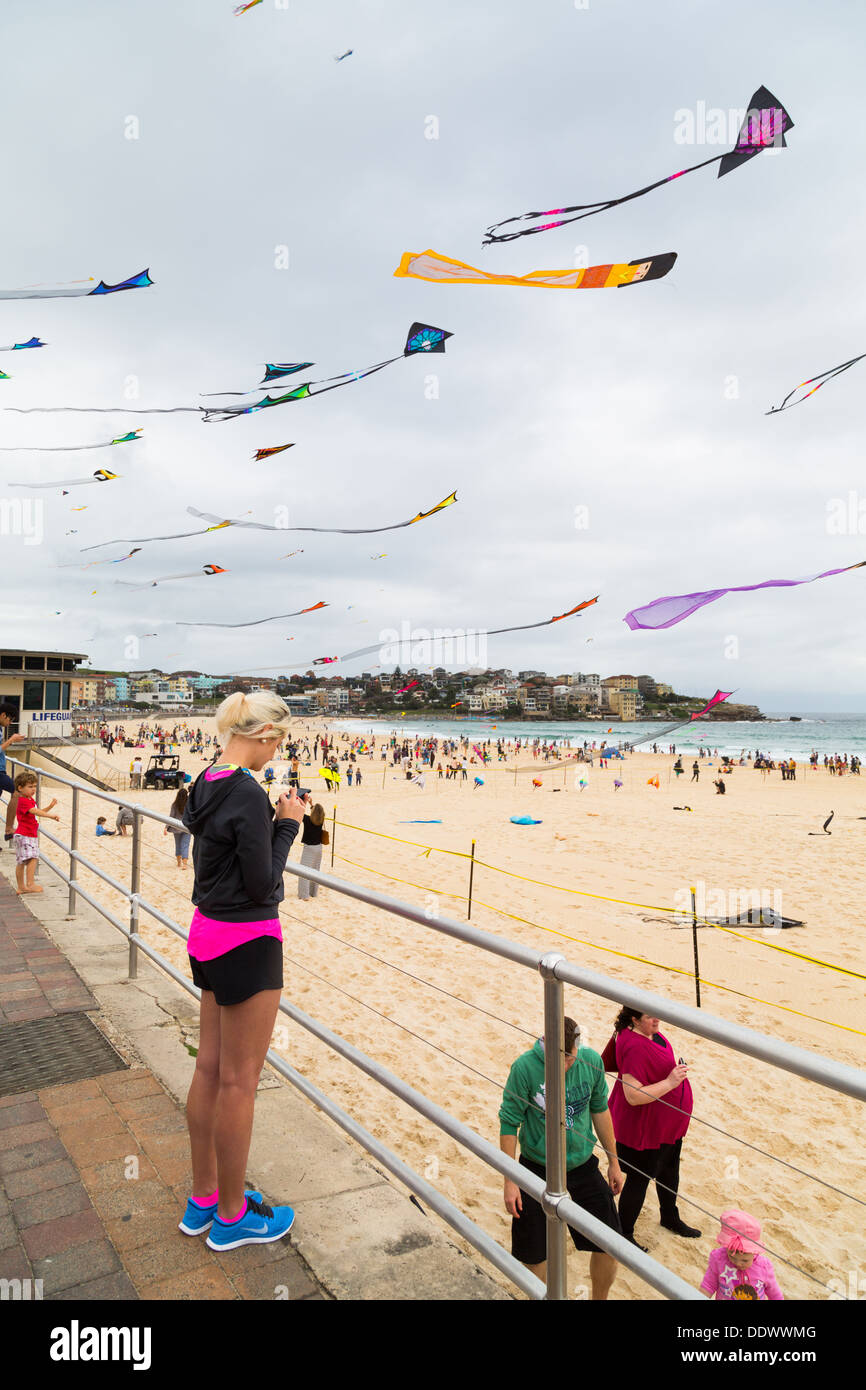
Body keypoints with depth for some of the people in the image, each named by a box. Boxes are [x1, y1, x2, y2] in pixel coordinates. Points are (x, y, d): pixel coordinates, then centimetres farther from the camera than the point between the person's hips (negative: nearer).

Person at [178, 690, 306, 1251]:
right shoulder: (248, 794, -23)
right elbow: (261, 885, -20)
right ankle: (233, 1215, 25)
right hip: (247, 942, -9)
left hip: (209, 933, 9)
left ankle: (203, 1199, 35)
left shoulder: (208, 784, 4)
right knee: (239, 1081, 7)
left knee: (210, 1069, 19)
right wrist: (288, 824, -11)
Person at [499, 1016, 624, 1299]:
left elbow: (600, 1110, 4)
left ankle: (600, 1298, 34)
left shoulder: (591, 1061, -13)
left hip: (582, 1164, 3)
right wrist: (510, 1182, -12)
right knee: (535, 1254, 9)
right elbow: (509, 1124, -14)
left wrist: (614, 1162, 11)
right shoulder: (525, 1068, -24)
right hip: (538, 1168, -3)